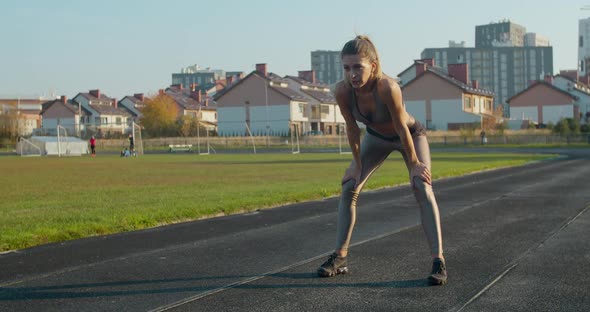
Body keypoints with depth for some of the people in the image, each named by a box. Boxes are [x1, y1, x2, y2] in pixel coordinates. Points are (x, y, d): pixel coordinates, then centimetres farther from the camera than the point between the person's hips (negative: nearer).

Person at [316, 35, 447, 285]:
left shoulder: (388, 87, -42)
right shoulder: (342, 91, -29)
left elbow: (402, 128, -30)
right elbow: (352, 128, -14)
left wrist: (413, 162, -19)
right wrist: (358, 165, -5)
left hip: (411, 134, -4)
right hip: (376, 136, 5)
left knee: (422, 188, -20)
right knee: (349, 187, -1)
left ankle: (438, 260, -18)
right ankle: (340, 257, 7)